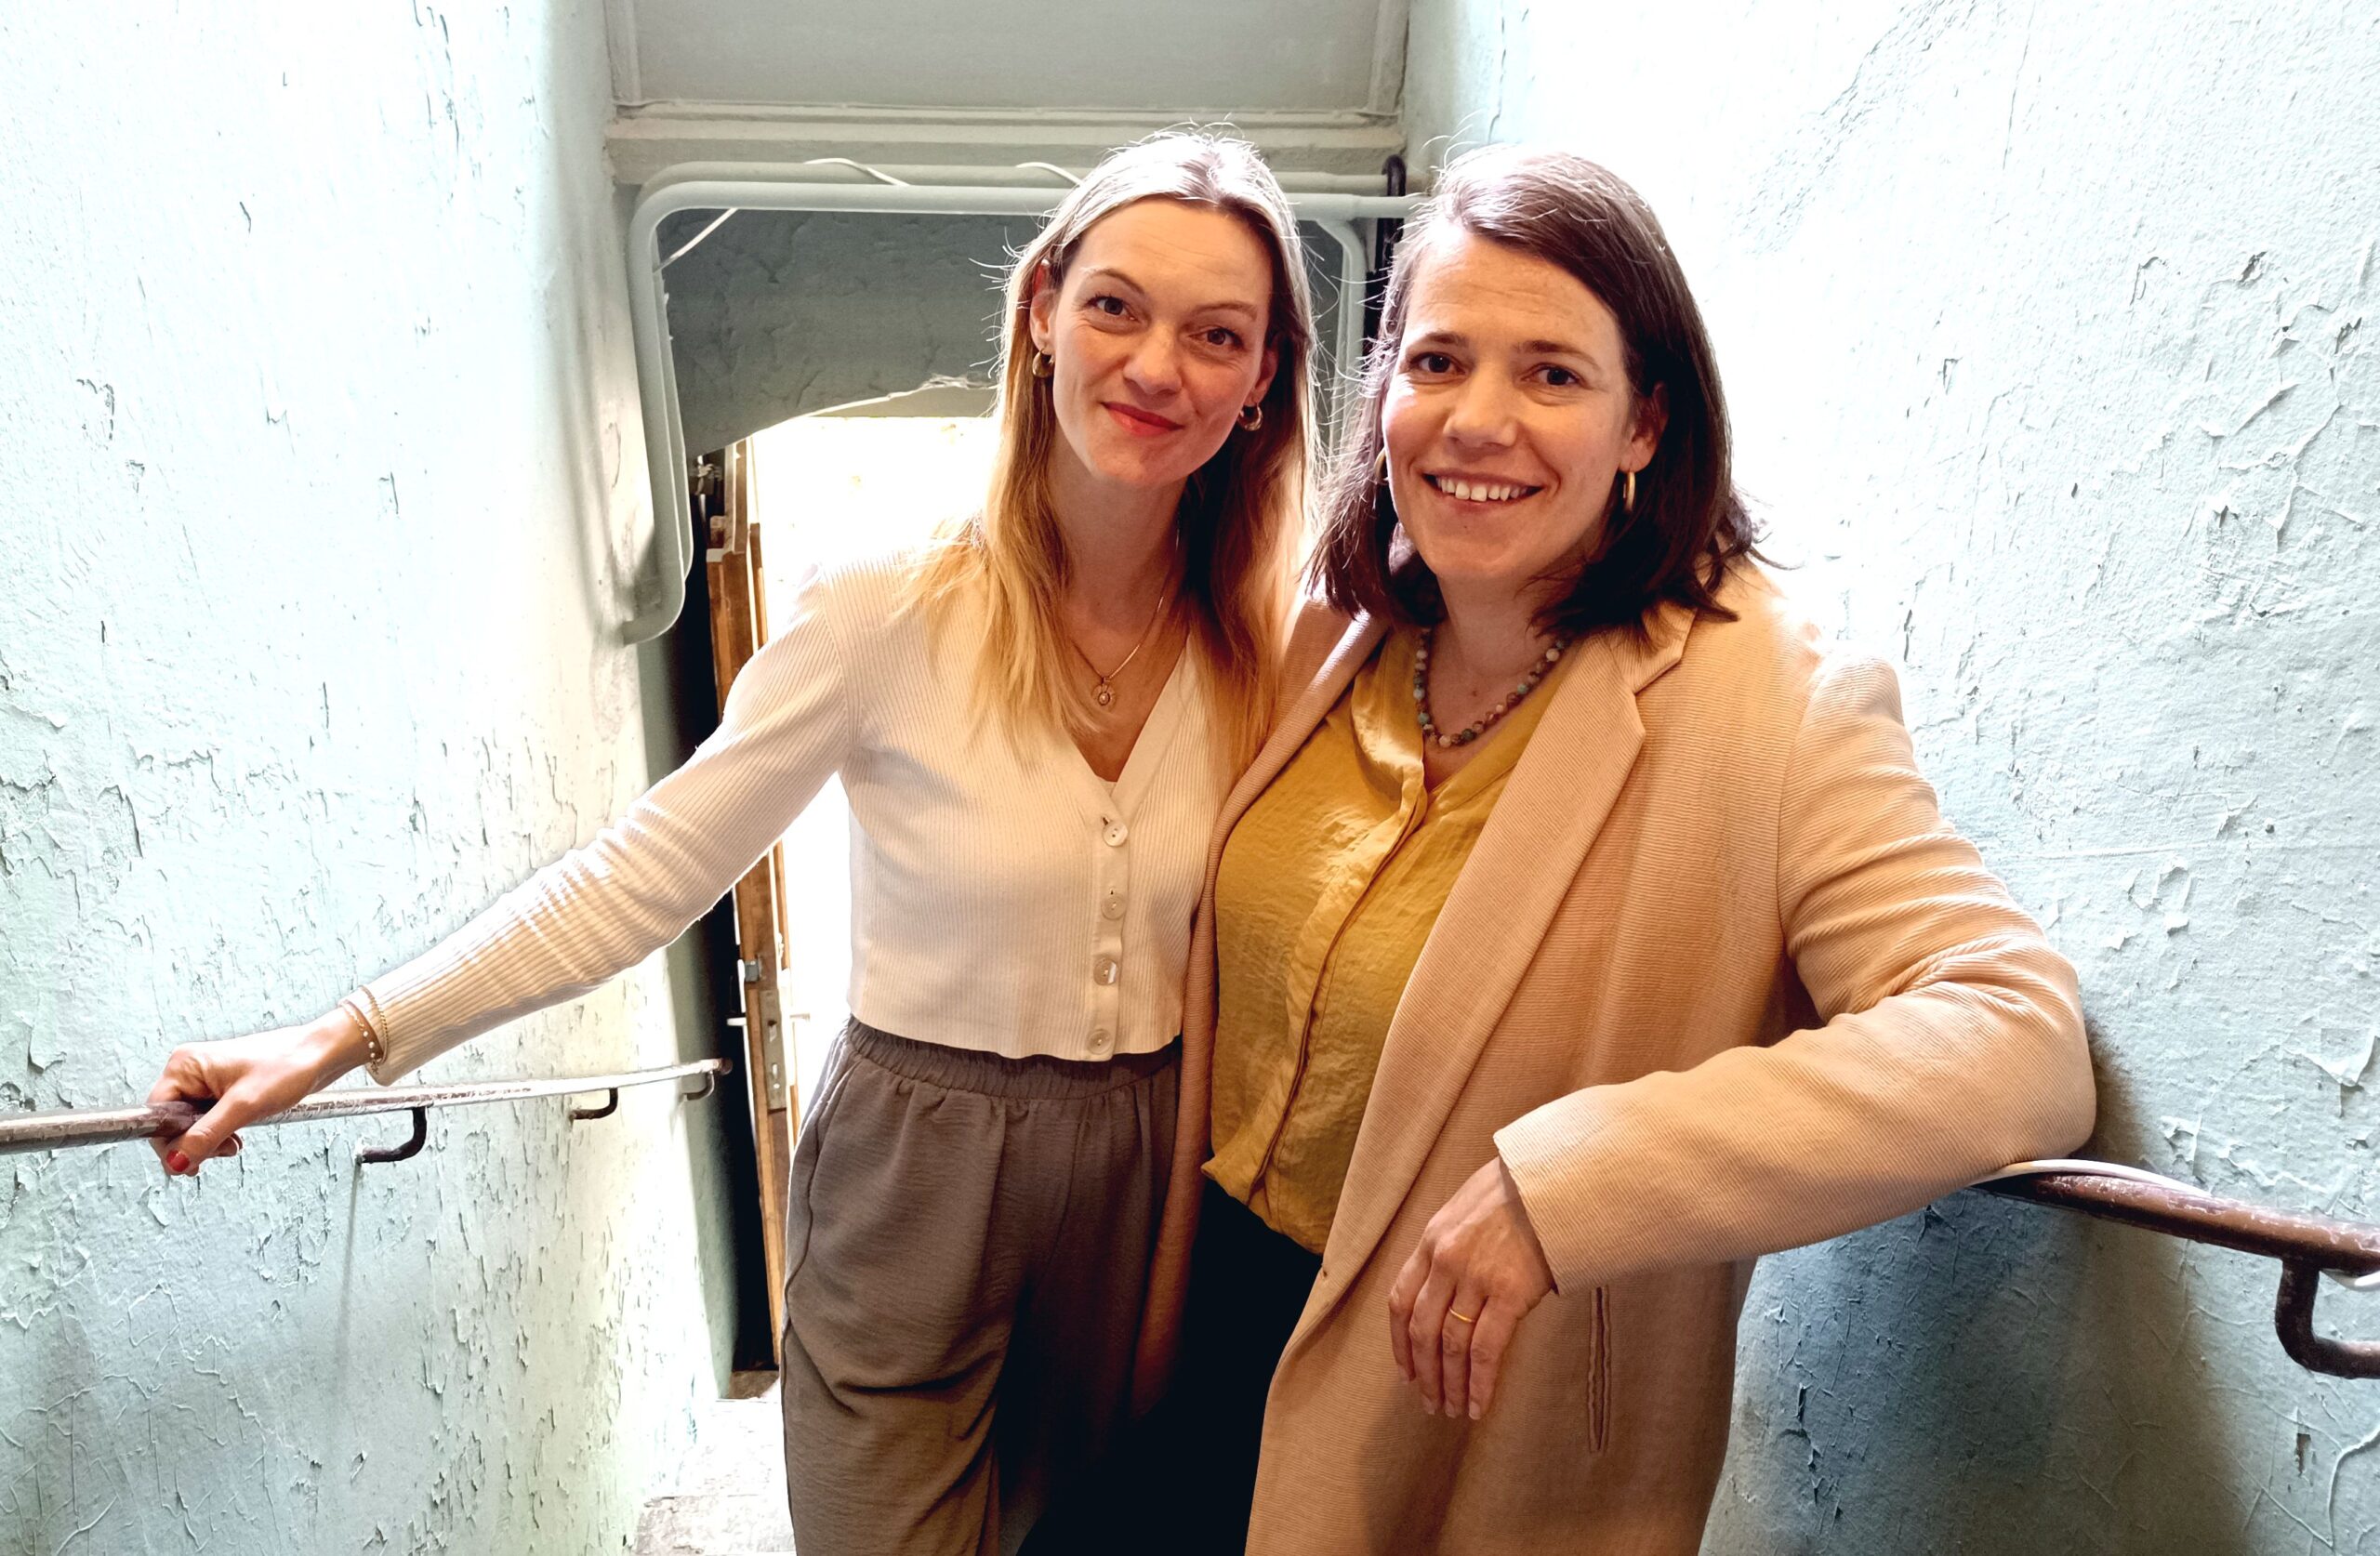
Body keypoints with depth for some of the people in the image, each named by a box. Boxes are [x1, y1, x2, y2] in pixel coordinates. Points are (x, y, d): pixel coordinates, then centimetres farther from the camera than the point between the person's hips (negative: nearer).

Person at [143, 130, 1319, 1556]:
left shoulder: (1268, 650, -5)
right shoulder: (888, 611, -15)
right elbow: (650, 872, -10)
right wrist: (351, 1037, -12)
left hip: (1148, 1185, 3)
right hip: (912, 1184, -3)